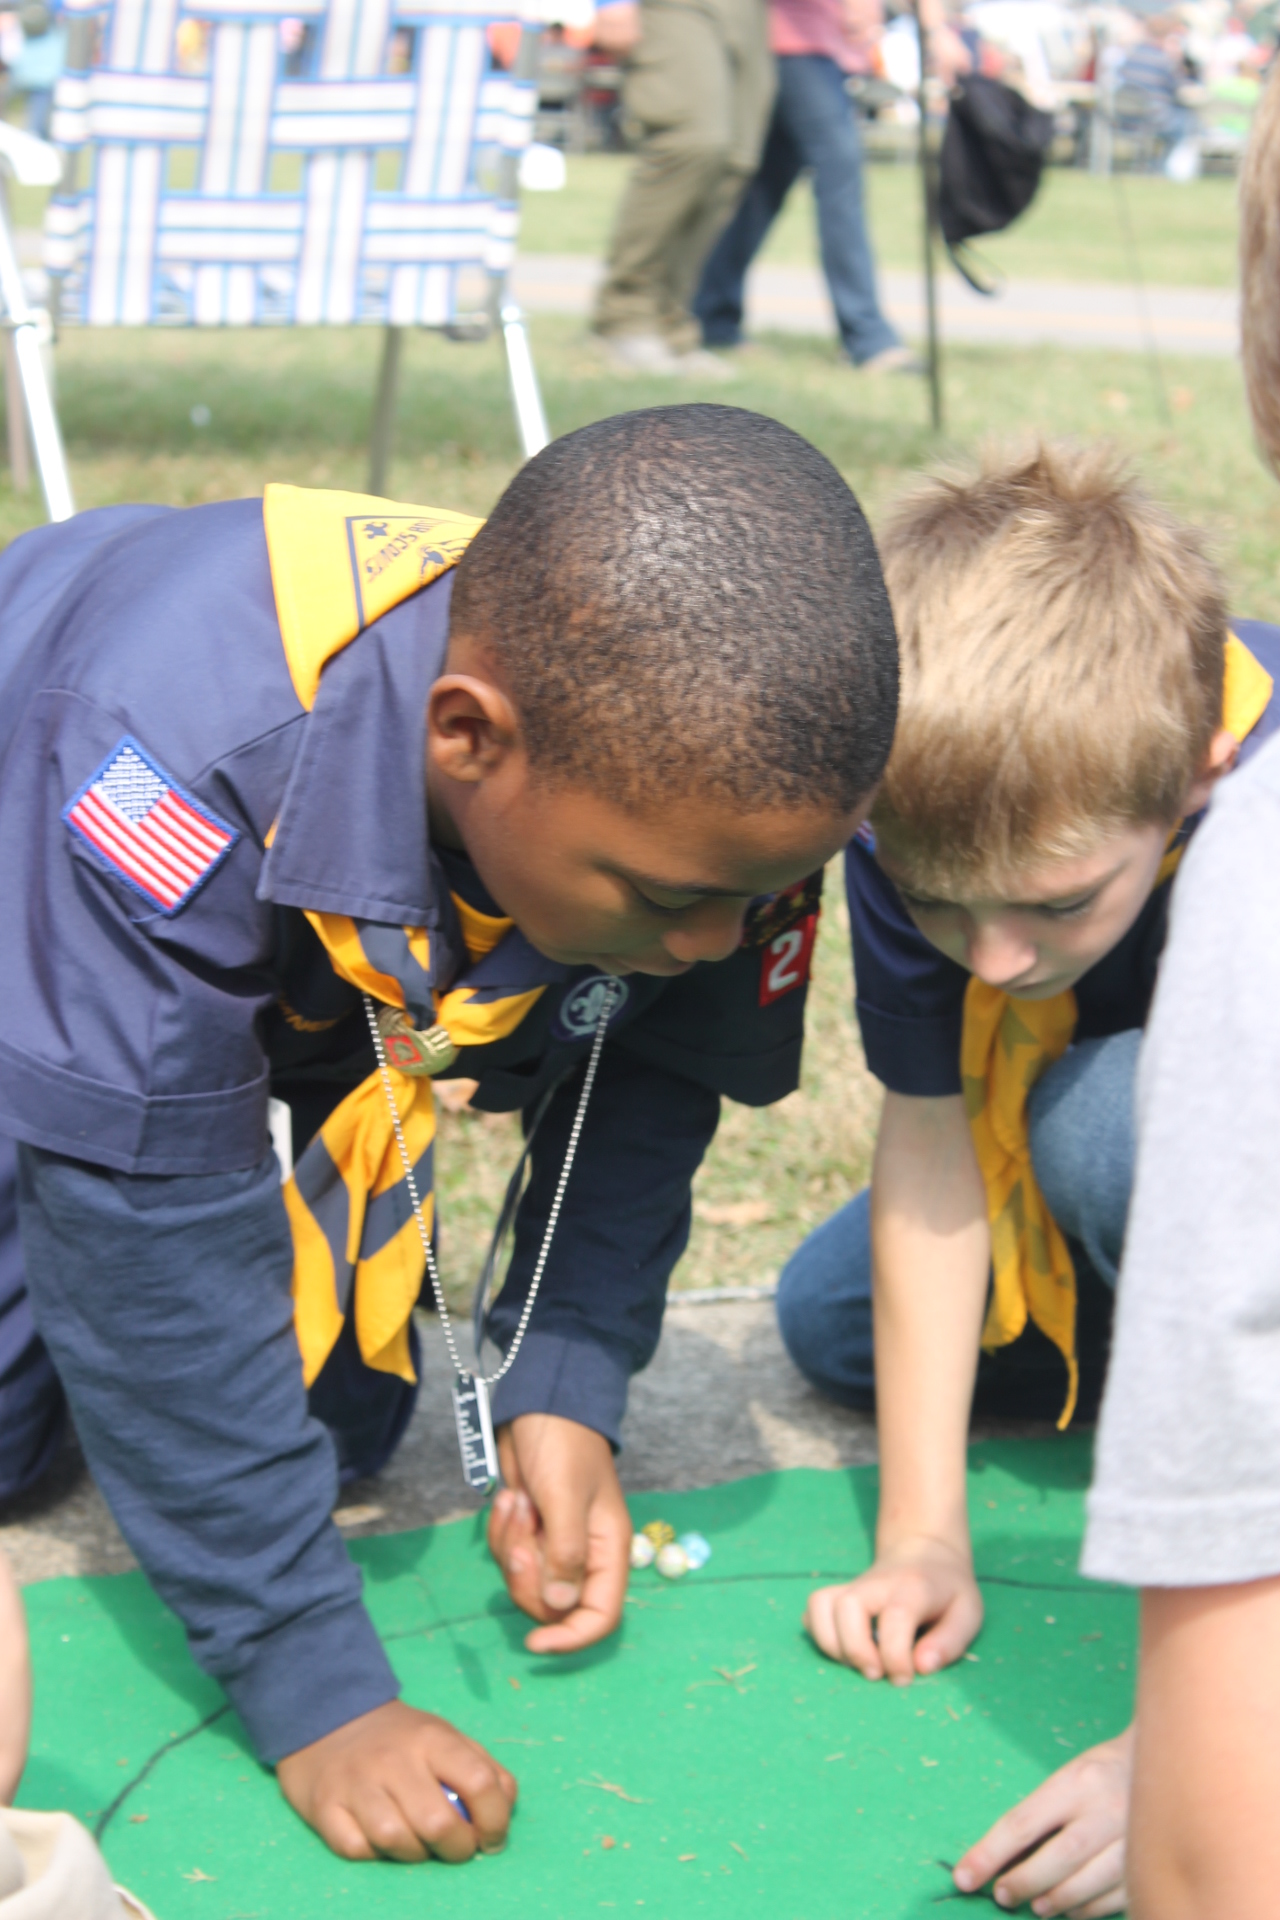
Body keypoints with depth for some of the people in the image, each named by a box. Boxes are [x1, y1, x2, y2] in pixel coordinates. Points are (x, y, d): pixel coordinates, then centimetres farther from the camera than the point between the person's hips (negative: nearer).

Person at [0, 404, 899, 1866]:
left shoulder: (685, 778, -31)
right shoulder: (176, 758, -47)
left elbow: (642, 1084, -10)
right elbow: (156, 1246, -40)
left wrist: (561, 1391, -21)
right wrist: (316, 1692, -36)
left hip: (330, 975, 4)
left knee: (334, 1431, 2)